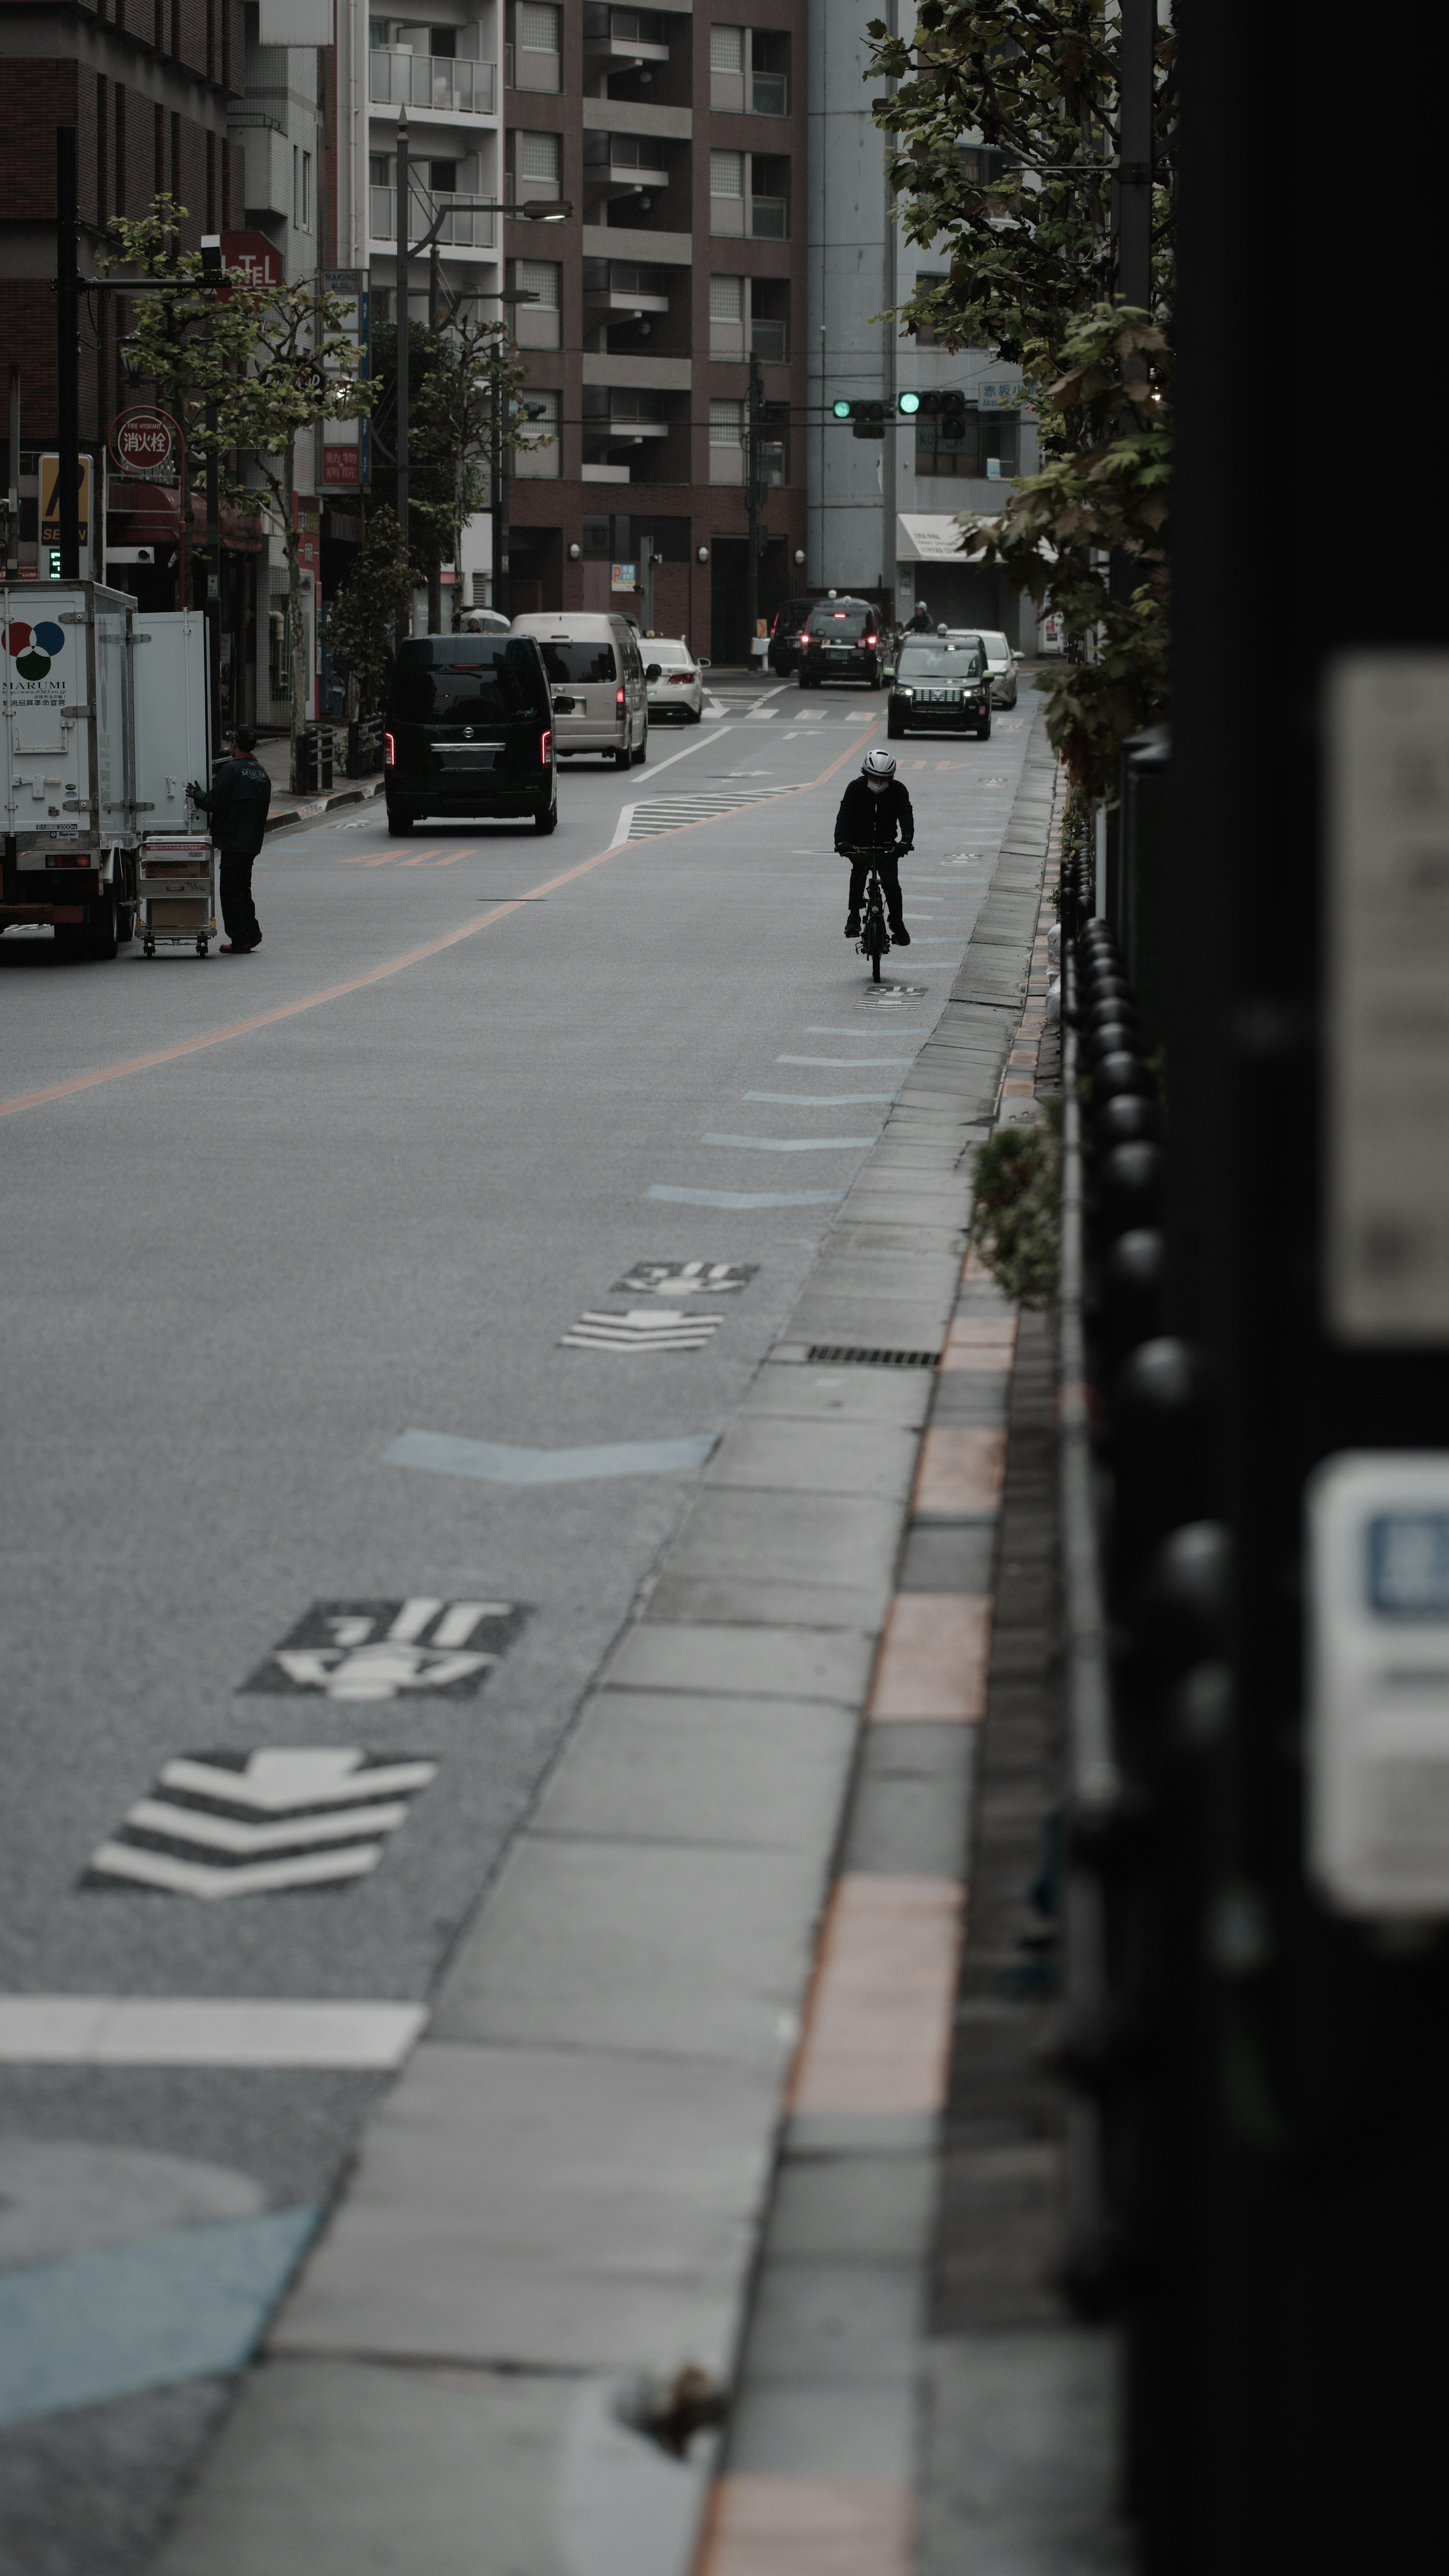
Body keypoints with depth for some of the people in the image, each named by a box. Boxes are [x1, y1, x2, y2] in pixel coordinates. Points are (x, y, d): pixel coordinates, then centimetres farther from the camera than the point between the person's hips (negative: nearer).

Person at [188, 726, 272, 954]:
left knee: (231, 892, -3)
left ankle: (240, 940, -3)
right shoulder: (261, 772, 11)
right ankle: (252, 933, 17)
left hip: (233, 841, -8)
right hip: (252, 841, 8)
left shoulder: (231, 770, -14)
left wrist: (197, 795, 4)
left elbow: (214, 803, -16)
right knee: (243, 890, 19)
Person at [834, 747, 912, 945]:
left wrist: (906, 841, -37)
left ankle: (897, 924, 5)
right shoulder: (856, 788, -7)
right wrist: (841, 841, -34)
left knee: (891, 883, -16)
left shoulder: (897, 791, -6)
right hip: (859, 844, -1)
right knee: (859, 869, -31)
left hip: (886, 846, 1)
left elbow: (906, 817, -17)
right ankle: (854, 917, -23)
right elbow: (844, 816, -15)